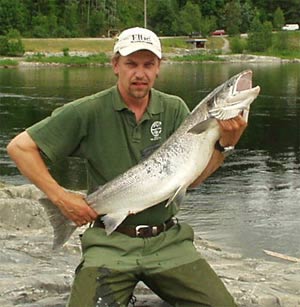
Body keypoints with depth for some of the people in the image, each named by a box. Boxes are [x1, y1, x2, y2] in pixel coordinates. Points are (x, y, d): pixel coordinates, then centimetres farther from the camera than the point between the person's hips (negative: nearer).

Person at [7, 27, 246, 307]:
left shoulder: (174, 110, 3)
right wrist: (60, 197, -13)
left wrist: (223, 144, -20)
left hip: (168, 239, 3)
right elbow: (19, 147, -6)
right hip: (110, 242, -2)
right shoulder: (90, 111, -6)